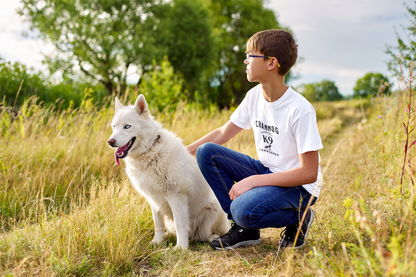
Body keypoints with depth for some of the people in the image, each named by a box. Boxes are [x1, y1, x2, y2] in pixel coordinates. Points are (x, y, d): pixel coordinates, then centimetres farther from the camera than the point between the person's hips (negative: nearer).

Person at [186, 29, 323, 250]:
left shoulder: (299, 109, -23)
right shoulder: (254, 96, -2)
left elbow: (309, 173, -23)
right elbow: (223, 133, 11)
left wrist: (253, 181, -26)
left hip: (298, 187, -7)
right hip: (265, 170, 8)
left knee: (244, 209, -34)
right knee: (207, 152, -10)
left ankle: (297, 218, -2)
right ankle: (244, 229, -3)